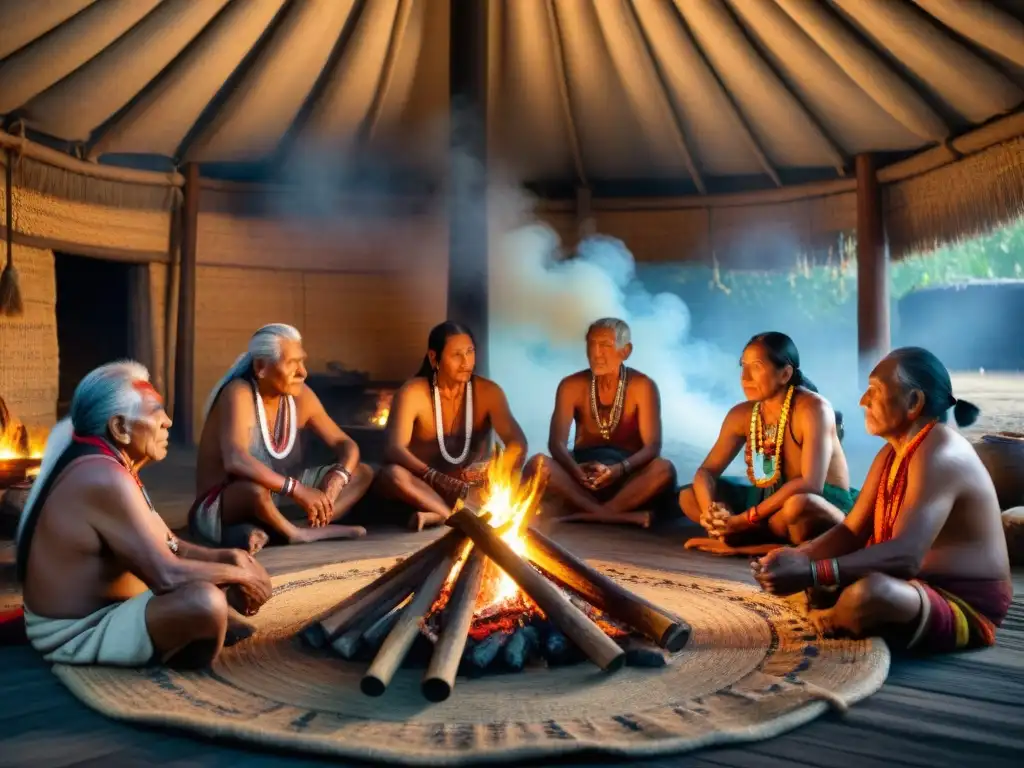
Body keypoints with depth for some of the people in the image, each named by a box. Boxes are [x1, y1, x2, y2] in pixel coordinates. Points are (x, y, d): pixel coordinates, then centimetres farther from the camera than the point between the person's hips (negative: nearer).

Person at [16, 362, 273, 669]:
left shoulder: (105, 467, 7)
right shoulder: (105, 478, -25)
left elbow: (168, 547, 12)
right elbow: (167, 575, -30)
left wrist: (227, 557, -3)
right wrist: (238, 574, -15)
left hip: (105, 607, 11)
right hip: (78, 633, -11)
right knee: (204, 601, -32)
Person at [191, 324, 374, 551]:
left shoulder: (301, 396, -2)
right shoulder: (239, 393, -21)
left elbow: (346, 445, 1)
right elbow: (235, 461, -38)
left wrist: (337, 478, -21)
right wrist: (298, 490, -41)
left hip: (276, 498, 8)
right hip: (220, 509, -8)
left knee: (362, 473, -3)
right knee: (256, 489, -43)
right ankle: (294, 533, -11)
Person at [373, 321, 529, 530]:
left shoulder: (488, 392, -4)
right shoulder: (413, 392, -12)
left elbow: (518, 442, -17)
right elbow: (395, 449, -27)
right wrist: (438, 479, -45)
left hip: (474, 489, 2)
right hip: (427, 487, -2)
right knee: (392, 474, -34)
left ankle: (437, 516, -34)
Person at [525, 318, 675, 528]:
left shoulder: (642, 386, -7)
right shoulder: (571, 386, -2)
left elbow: (652, 446, -14)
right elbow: (557, 442, -10)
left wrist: (620, 469, -35)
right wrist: (574, 469, -34)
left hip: (628, 477, -1)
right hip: (584, 474, 2)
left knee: (664, 469, -33)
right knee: (538, 465, -28)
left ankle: (589, 514, -31)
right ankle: (623, 515, -34)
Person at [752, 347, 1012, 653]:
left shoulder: (940, 454, -23)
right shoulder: (892, 453, 8)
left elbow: (906, 555, -35)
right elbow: (852, 532, 3)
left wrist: (812, 573, -42)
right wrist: (797, 557, -16)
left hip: (965, 609, -9)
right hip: (920, 589, 9)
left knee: (868, 593, -36)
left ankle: (831, 620, -5)